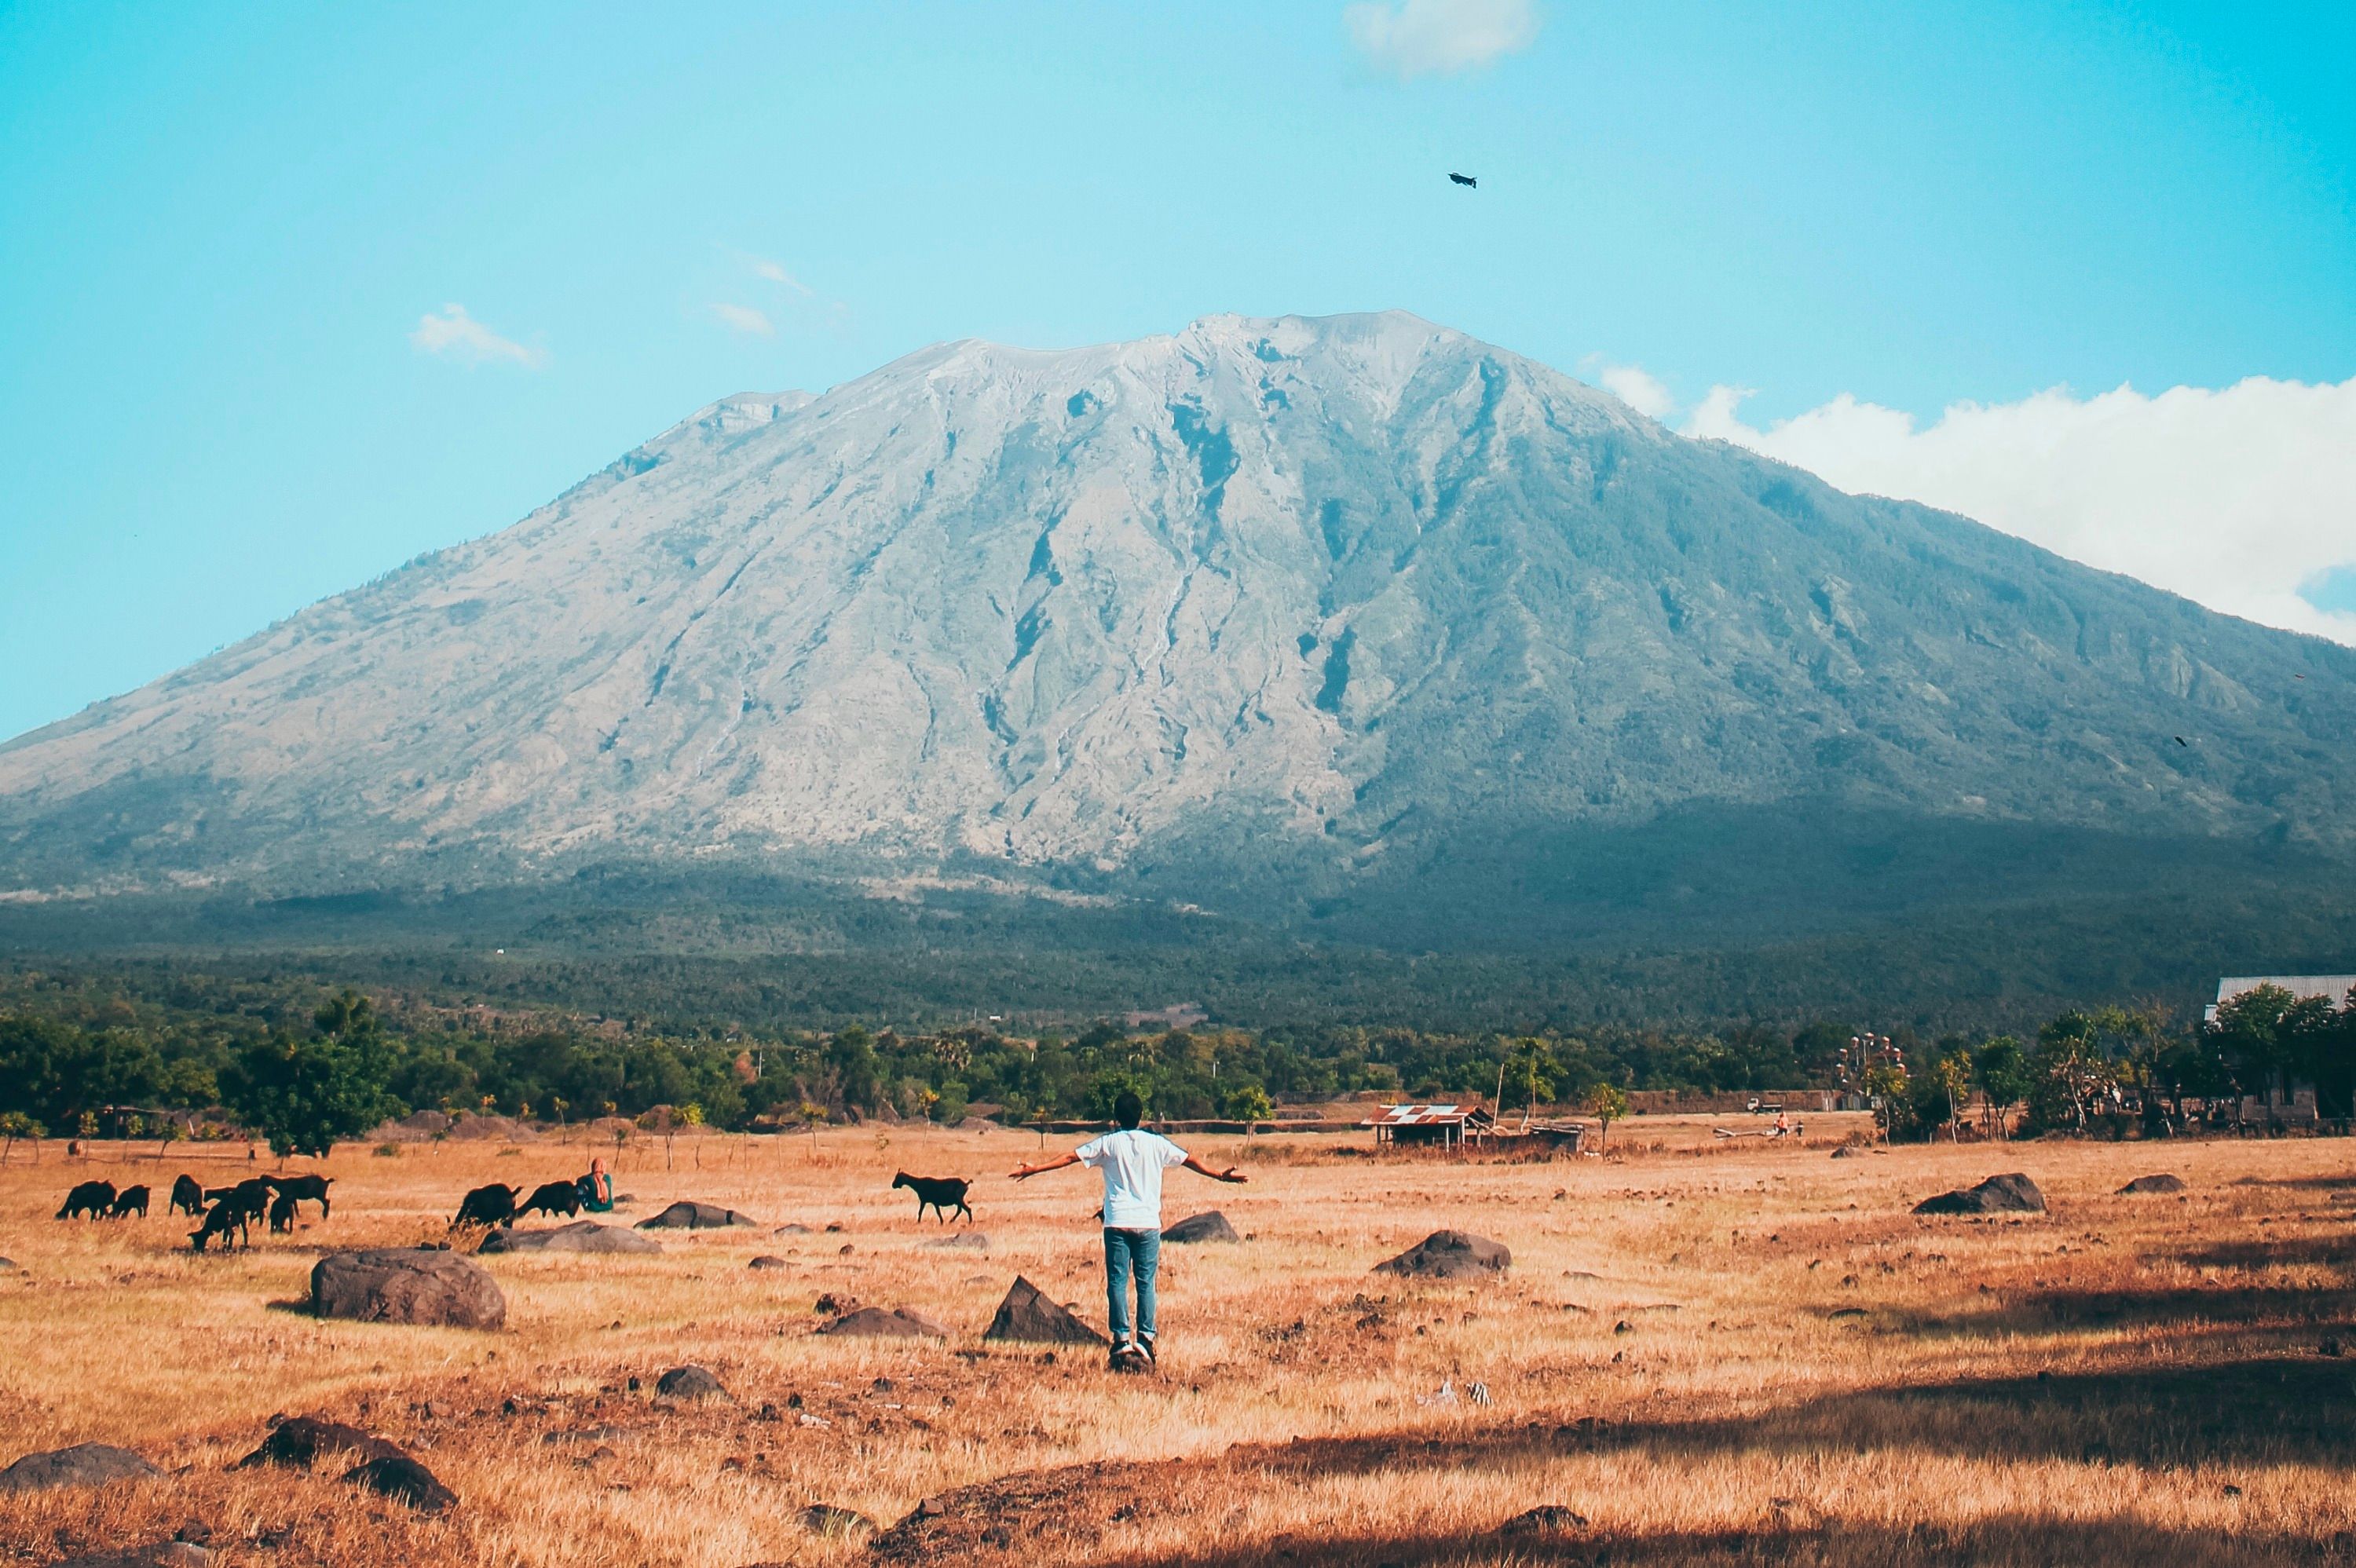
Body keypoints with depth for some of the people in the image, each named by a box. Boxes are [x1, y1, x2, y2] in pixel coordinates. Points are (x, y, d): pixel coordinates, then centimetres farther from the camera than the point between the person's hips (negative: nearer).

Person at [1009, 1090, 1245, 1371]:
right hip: (1148, 1223, 1)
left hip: (1117, 1223, -1)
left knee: (1117, 1282, 1)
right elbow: (1190, 1160, 11)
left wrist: (1034, 1169, 10)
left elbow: (1070, 1157, 3)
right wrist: (1221, 1175, 22)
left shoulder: (1108, 1143, 2)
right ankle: (1145, 1340, -2)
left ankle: (1122, 1341, -4)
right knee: (1146, 1283, 4)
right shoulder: (1156, 1144, 4)